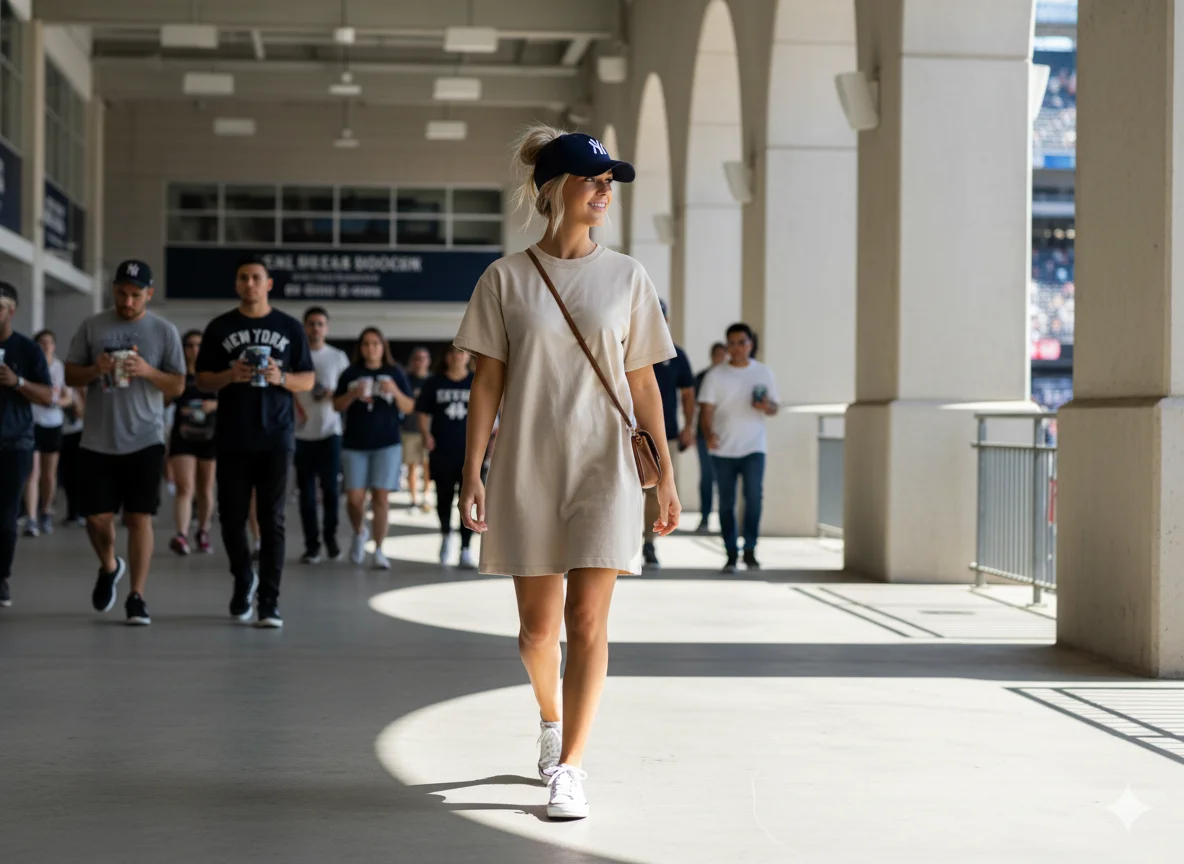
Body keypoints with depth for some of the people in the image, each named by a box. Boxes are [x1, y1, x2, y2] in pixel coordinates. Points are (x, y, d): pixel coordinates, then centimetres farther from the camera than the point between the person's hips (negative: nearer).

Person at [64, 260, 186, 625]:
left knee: (139, 518, -4)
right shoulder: (92, 327, 5)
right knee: (97, 517, 3)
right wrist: (95, 370, -13)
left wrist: (148, 371, -15)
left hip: (145, 441, -1)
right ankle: (109, 567, 34)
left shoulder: (164, 331, 3)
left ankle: (137, 597, 3)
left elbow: (178, 386, 3)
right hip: (98, 441, 1)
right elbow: (70, 376, 8)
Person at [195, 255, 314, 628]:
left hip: (276, 439, -1)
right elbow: (202, 380, 7)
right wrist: (229, 376, -13)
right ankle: (244, 579, 31)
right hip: (232, 439, 1)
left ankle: (269, 603, -1)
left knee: (272, 520, -3)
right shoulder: (219, 328, 7)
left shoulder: (290, 328, 7)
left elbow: (308, 380, 8)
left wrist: (281, 378, -12)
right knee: (232, 517, 5)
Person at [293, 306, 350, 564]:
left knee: (330, 487, -4)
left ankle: (331, 537, 14)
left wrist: (333, 394, -11)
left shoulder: (338, 357, 6)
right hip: (301, 433, 0)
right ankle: (311, 544, 6)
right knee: (306, 491, 1)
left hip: (330, 431, 0)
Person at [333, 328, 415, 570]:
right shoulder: (350, 374, 6)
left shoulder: (395, 373, 5)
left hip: (387, 444, -1)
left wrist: (395, 392, -15)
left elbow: (409, 408, 3)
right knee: (354, 497, -3)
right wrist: (353, 394, -14)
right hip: (355, 444, 1)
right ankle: (360, 533, 27)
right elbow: (337, 406, 5)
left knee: (381, 496, -6)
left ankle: (379, 550, -1)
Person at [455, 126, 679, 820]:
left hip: (605, 467, 0)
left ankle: (569, 768, -2)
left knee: (587, 619, -8)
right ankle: (552, 717, 38)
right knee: (537, 626, 8)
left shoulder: (627, 277, 5)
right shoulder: (506, 279, 2)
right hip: (526, 469, 0)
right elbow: (488, 381, 2)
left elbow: (643, 384, 7)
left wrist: (666, 476, 4)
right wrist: (471, 473, -3)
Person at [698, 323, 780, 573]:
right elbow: (707, 409, -5)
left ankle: (750, 550, -5)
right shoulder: (716, 375, 2)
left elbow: (774, 408, 13)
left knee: (754, 496, -15)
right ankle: (731, 555, 12)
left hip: (753, 448, 0)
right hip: (723, 449, 0)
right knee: (726, 503, 4)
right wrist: (709, 433, -24)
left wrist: (766, 406, -12)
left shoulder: (763, 373, 7)